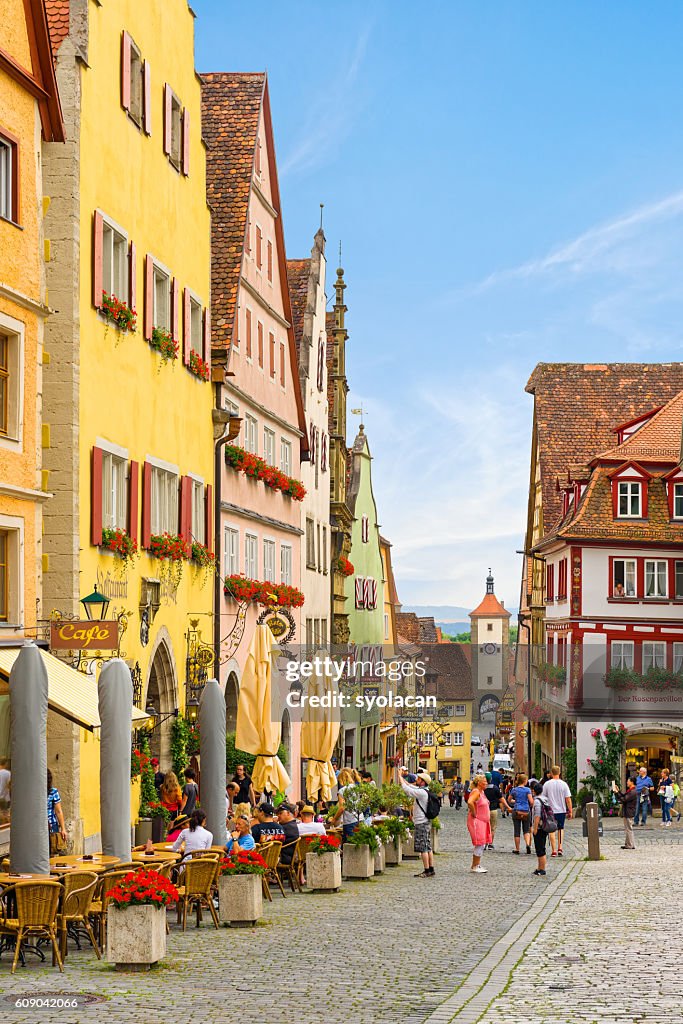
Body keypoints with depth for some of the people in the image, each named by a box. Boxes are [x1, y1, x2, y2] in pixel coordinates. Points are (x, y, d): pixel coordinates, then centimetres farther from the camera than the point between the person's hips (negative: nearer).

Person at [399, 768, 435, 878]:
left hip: (421, 823, -10)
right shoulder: (423, 791, 12)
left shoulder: (421, 792, -18)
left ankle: (427, 871, -6)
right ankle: (431, 870, 13)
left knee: (423, 848, -7)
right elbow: (410, 787, 25)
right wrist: (404, 778, 18)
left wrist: (400, 777, -7)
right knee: (428, 848, 11)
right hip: (425, 822, 10)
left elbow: (407, 789, -19)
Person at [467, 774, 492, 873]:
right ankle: (475, 866, -2)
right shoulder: (476, 792, -16)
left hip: (483, 821, 10)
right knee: (479, 844, -8)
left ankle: (476, 865, 17)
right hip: (476, 821, -10)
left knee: (483, 844, 11)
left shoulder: (482, 792, 14)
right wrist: (474, 814, -23)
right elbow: (470, 802, -34)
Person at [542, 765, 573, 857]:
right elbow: (568, 799, -4)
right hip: (562, 810, 1)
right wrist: (570, 811, 4)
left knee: (552, 830, 5)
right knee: (561, 829, 18)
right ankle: (560, 848, 9)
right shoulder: (563, 784, -5)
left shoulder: (547, 784, -5)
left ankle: (553, 851, 2)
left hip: (550, 811, -1)